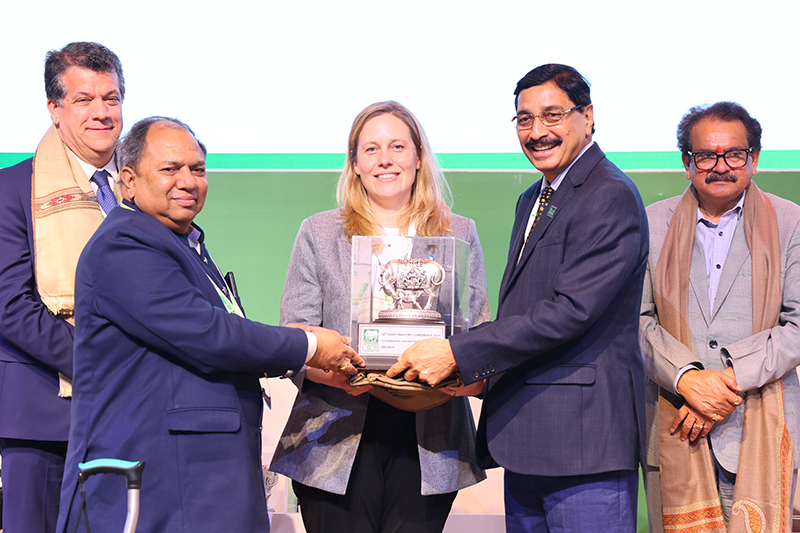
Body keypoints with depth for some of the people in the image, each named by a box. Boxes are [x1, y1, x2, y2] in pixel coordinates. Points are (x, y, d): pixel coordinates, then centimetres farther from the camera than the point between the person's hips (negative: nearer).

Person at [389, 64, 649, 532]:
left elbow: (570, 312, -20)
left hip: (585, 440, -9)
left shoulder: (611, 198, -12)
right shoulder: (533, 199, 21)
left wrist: (458, 354, -19)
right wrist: (474, 369, 2)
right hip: (525, 441, 9)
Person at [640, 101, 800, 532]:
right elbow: (636, 318, 3)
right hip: (672, 430, 1)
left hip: (759, 432, -1)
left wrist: (730, 380, -13)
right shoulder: (653, 223, 9)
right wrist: (687, 378, -13)